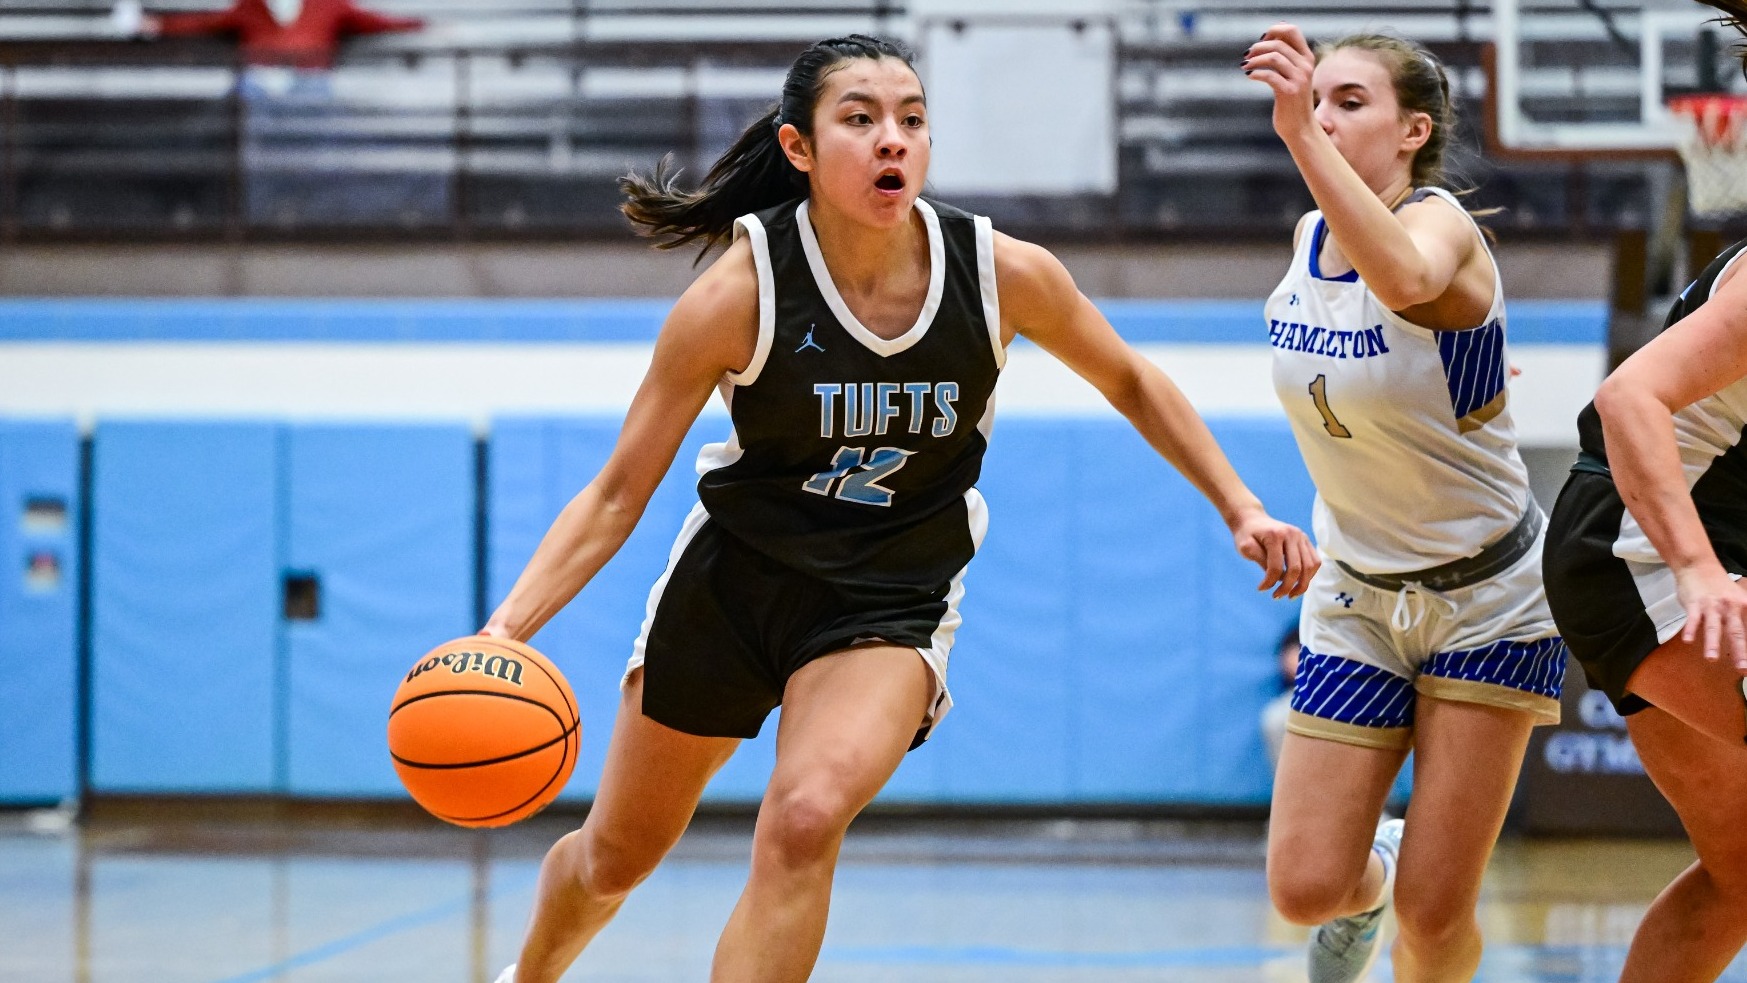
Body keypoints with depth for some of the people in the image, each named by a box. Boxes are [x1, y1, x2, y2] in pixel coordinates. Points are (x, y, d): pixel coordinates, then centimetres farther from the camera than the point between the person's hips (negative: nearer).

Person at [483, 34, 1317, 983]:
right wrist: (505, 630, -29)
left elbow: (1130, 382, 6)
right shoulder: (742, 292, -22)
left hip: (893, 602, 0)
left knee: (804, 820, -30)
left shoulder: (1005, 274, -16)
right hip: (733, 576, 0)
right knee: (616, 857, 16)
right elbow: (617, 495, -16)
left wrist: (1240, 506, 2)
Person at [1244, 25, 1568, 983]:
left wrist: (1301, 136, -58)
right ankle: (1372, 869, 33)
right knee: (1304, 888, -3)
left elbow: (1405, 276, -50)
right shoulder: (1310, 239, -1)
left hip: (1487, 599, -5)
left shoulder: (1441, 223, -22)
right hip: (1358, 596, 5)